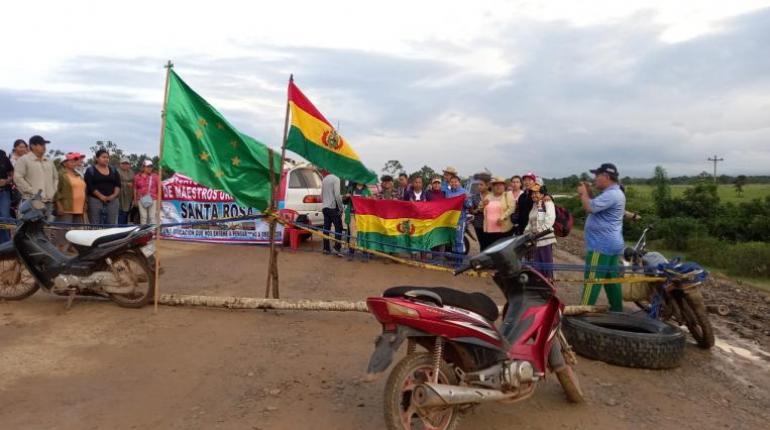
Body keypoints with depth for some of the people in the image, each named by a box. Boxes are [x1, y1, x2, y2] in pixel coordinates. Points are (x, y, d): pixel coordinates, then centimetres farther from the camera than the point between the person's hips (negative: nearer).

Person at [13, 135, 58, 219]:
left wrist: (54, 191, 11)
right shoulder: (23, 160, -1)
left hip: (48, 201, 6)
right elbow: (17, 178, -10)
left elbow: (56, 177, 26)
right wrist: (31, 191, -14)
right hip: (31, 201, -6)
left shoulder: (49, 161, 18)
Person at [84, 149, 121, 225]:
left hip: (112, 201, 4)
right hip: (95, 200, -3)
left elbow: (118, 184, 10)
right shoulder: (90, 170, 3)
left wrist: (114, 195, -8)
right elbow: (90, 186, -7)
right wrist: (101, 196, -16)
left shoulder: (113, 170, 15)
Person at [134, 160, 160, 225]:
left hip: (153, 200, -1)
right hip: (141, 200, 1)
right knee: (143, 217, 4)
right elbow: (135, 189, 12)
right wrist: (135, 200, 11)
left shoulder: (155, 176, 1)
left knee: (152, 217, 0)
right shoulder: (137, 177, 6)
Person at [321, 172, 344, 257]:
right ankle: (337, 248, -12)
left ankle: (326, 248, 12)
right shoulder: (336, 179, -11)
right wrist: (341, 208, -11)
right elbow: (337, 195, -17)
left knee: (326, 228, 9)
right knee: (338, 228, -4)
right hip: (333, 208, -7)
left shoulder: (324, 179, 14)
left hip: (325, 208, 8)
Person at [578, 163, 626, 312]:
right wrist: (588, 193, 10)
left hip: (601, 246, -10)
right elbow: (595, 206, 22)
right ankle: (616, 310, 20)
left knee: (592, 282, -8)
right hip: (611, 245, 11)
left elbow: (589, 208, -25)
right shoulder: (613, 193, 17)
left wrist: (583, 194, -8)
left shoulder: (611, 194, -19)